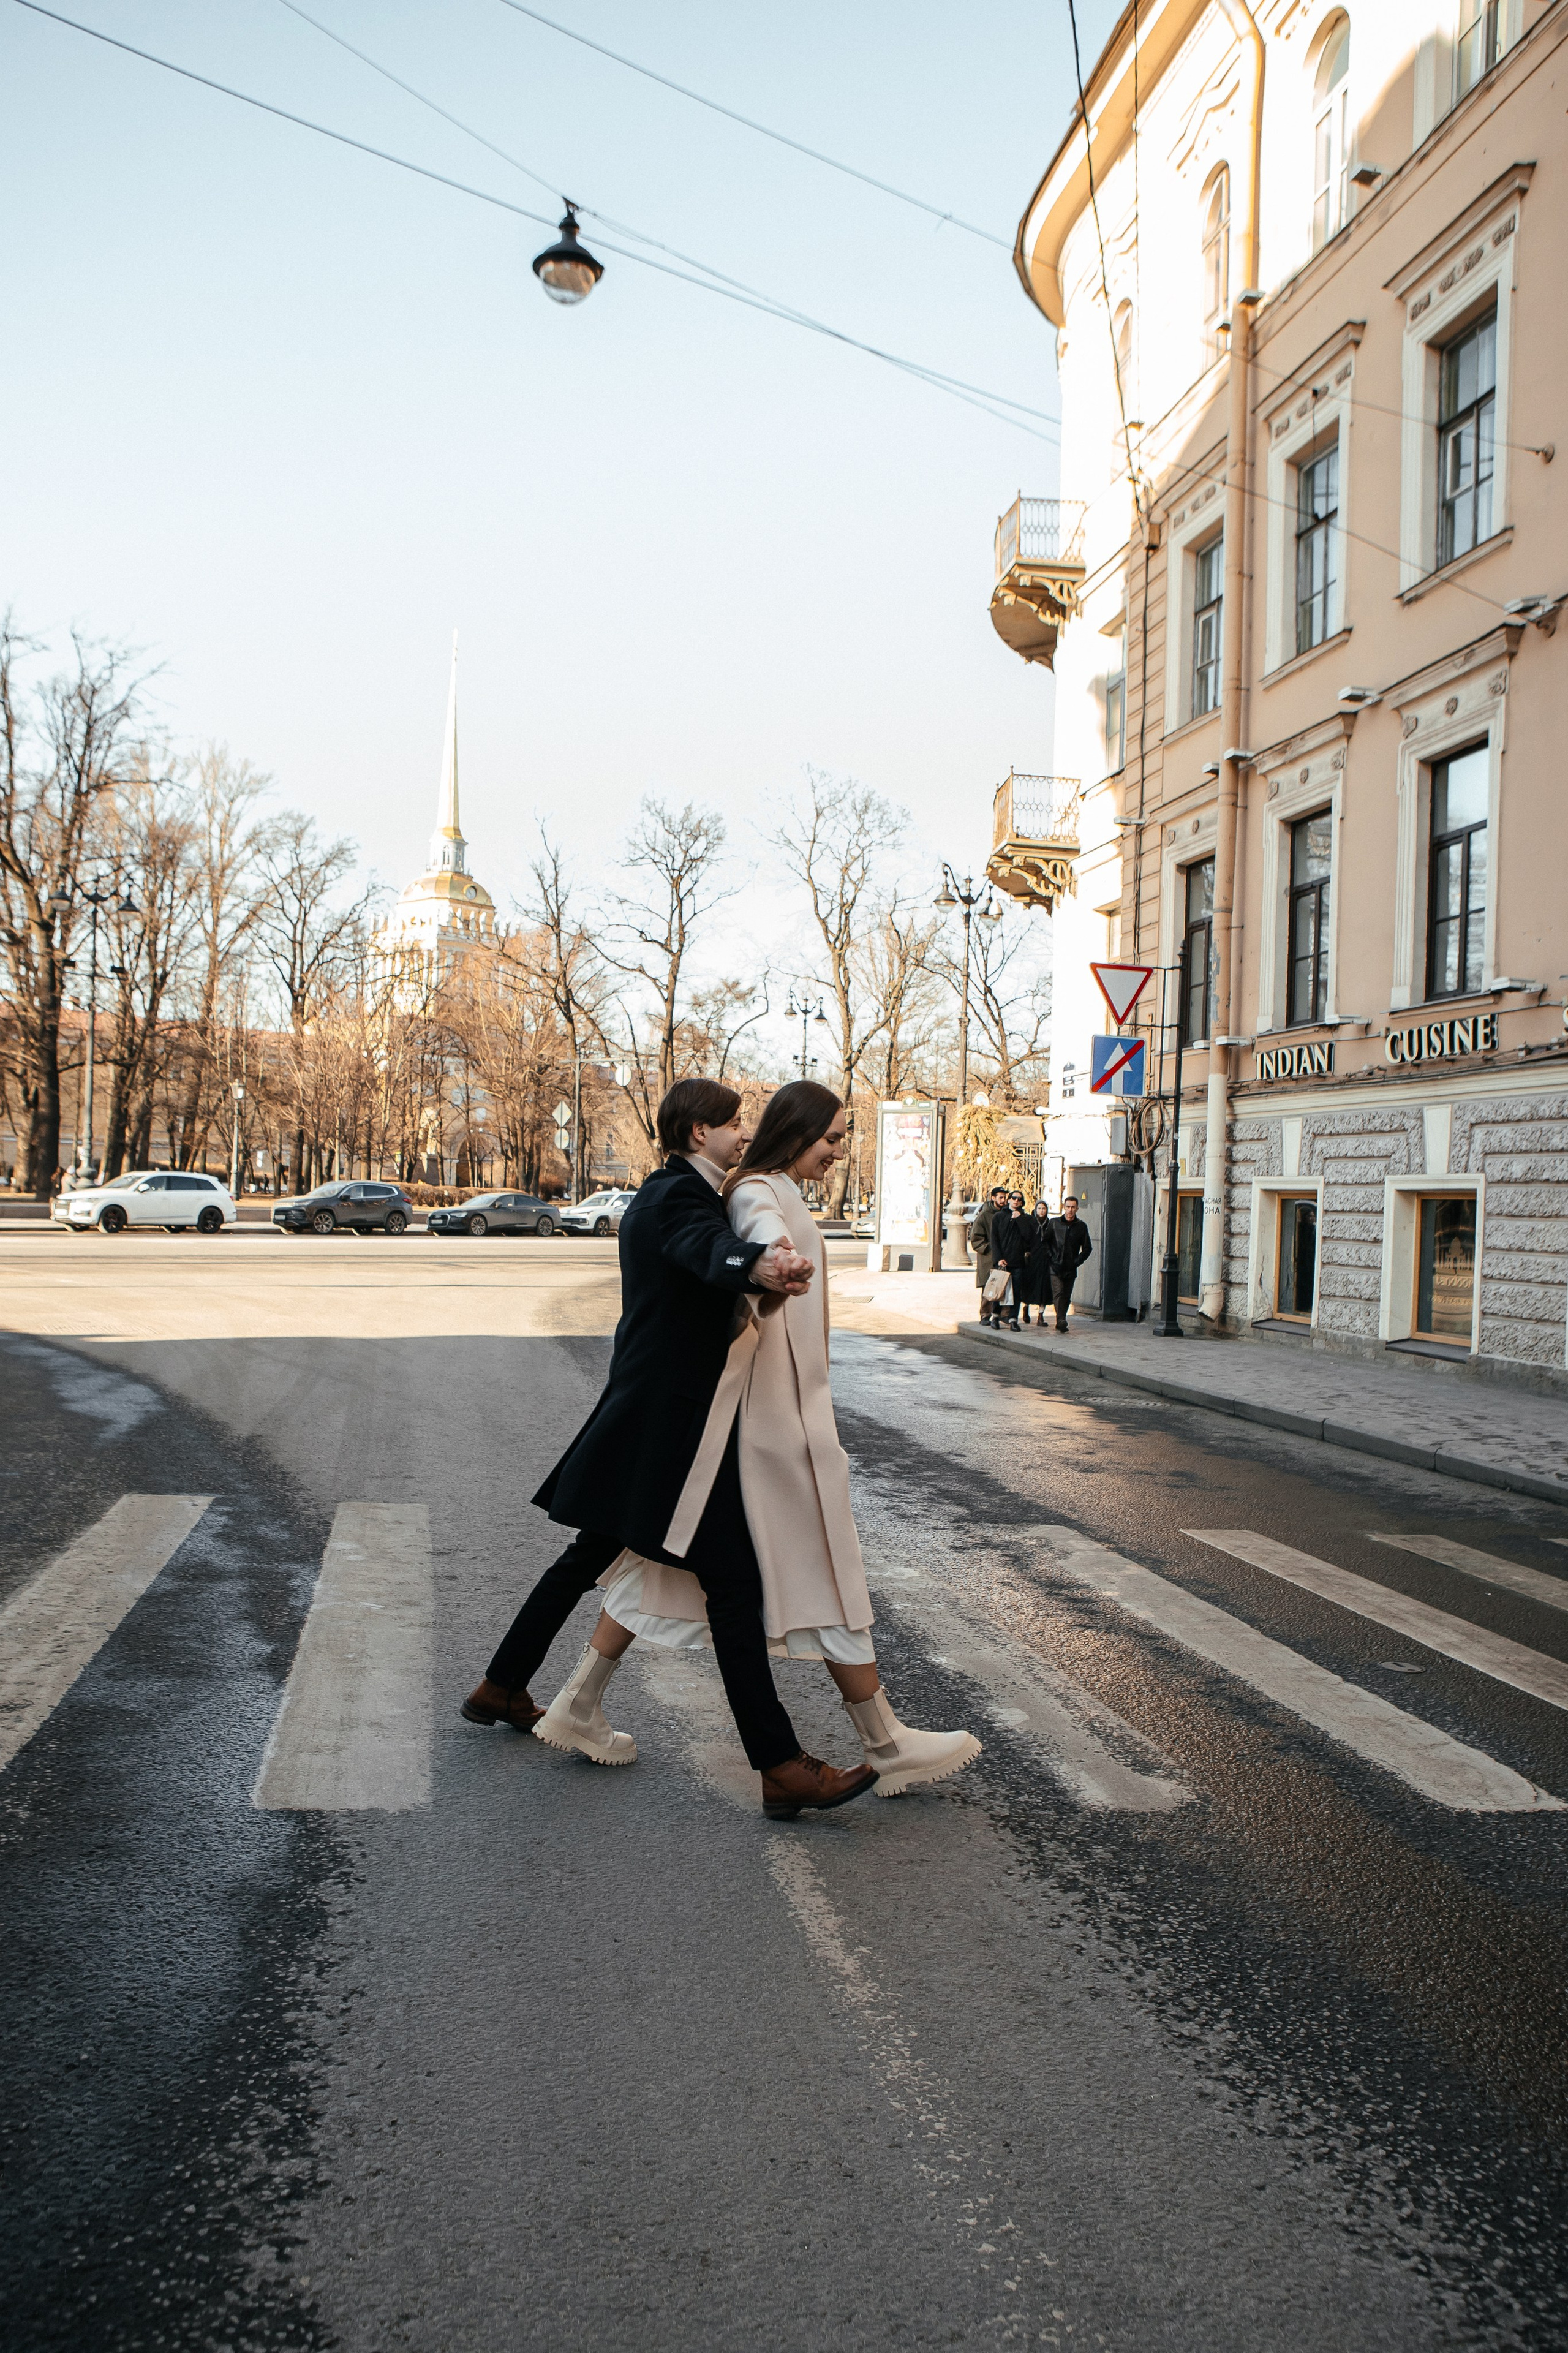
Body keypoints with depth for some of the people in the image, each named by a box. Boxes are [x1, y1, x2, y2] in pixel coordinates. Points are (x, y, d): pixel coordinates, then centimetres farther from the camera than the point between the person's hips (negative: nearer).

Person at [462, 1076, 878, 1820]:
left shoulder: (661, 1193, 15)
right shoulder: (679, 1194, -17)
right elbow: (707, 1248, -40)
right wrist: (757, 1264, -60)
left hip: (646, 1414, 11)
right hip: (673, 1421, -11)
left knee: (592, 1555, 22)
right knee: (733, 1580, -8)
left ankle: (500, 1688, 36)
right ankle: (780, 1767, -5)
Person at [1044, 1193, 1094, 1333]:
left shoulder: (1081, 1226, 8)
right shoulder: (1054, 1223, 5)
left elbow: (1088, 1248, 14)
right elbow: (1045, 1242, 8)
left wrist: (1078, 1261, 2)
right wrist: (1051, 1258, -3)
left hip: (1071, 1269, 2)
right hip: (1055, 1267, -2)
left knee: (1066, 1296, 4)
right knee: (1058, 1293, -16)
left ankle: (1061, 1323, 14)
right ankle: (1061, 1320, -27)